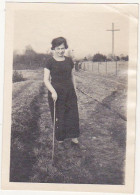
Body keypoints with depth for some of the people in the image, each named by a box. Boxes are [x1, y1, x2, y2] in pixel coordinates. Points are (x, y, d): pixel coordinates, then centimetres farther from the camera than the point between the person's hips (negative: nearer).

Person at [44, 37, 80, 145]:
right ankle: (60, 138, 15)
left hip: (69, 92, 4)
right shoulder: (50, 62, -4)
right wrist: (53, 92, -19)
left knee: (73, 114, 2)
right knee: (58, 116, 2)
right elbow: (46, 80, -6)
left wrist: (75, 91, 16)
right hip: (56, 93, -3)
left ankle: (73, 136, 14)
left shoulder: (69, 61, 8)